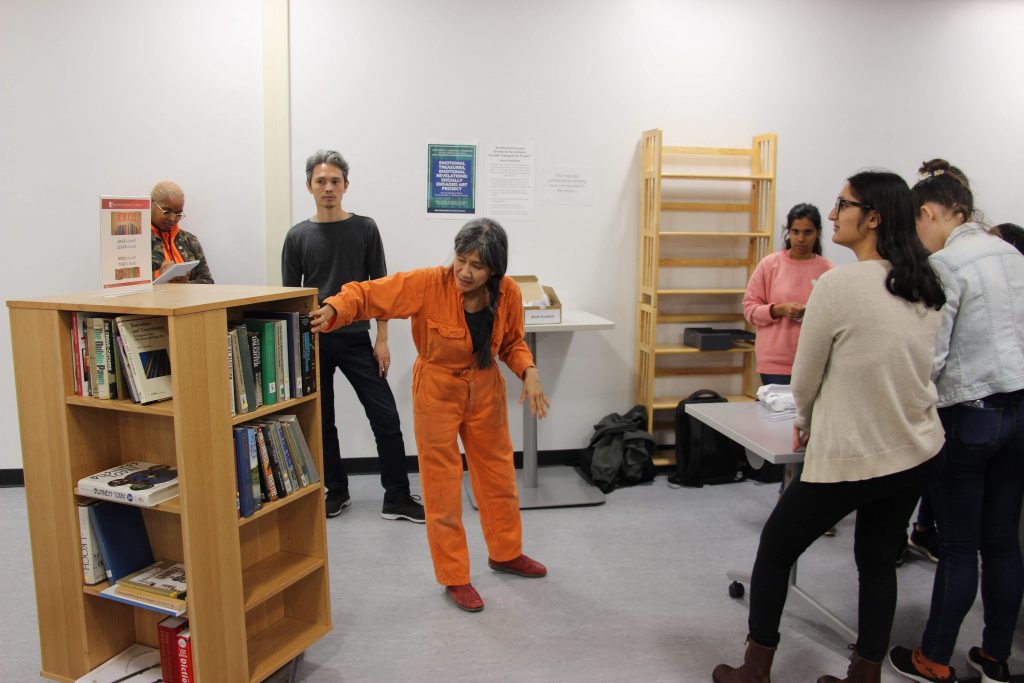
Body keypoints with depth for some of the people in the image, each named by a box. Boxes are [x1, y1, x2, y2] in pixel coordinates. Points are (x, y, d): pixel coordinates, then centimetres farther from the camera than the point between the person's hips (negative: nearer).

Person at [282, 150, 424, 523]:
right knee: (322, 422, 9)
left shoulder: (365, 228, 1)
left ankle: (397, 497, 8)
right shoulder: (298, 236, 3)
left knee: (386, 418, -3)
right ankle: (337, 492, 26)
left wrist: (382, 339, -3)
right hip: (313, 341, 1)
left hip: (356, 339, -1)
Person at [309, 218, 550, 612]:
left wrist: (528, 372, -16)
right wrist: (334, 310, -44)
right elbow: (368, 293, -24)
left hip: (486, 391, 4)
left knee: (499, 475, 18)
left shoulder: (508, 293, -14)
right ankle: (454, 577, 23)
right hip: (437, 392, -4)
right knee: (442, 487, 5)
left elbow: (513, 342, 2)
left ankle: (505, 552, 43)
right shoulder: (427, 284, -25)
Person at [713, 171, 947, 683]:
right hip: (918, 453, 7)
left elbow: (804, 379, -10)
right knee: (878, 562, 21)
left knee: (775, 549, 12)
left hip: (851, 458, -7)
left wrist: (804, 421, 12)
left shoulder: (838, 284, -20)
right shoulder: (925, 290, 3)